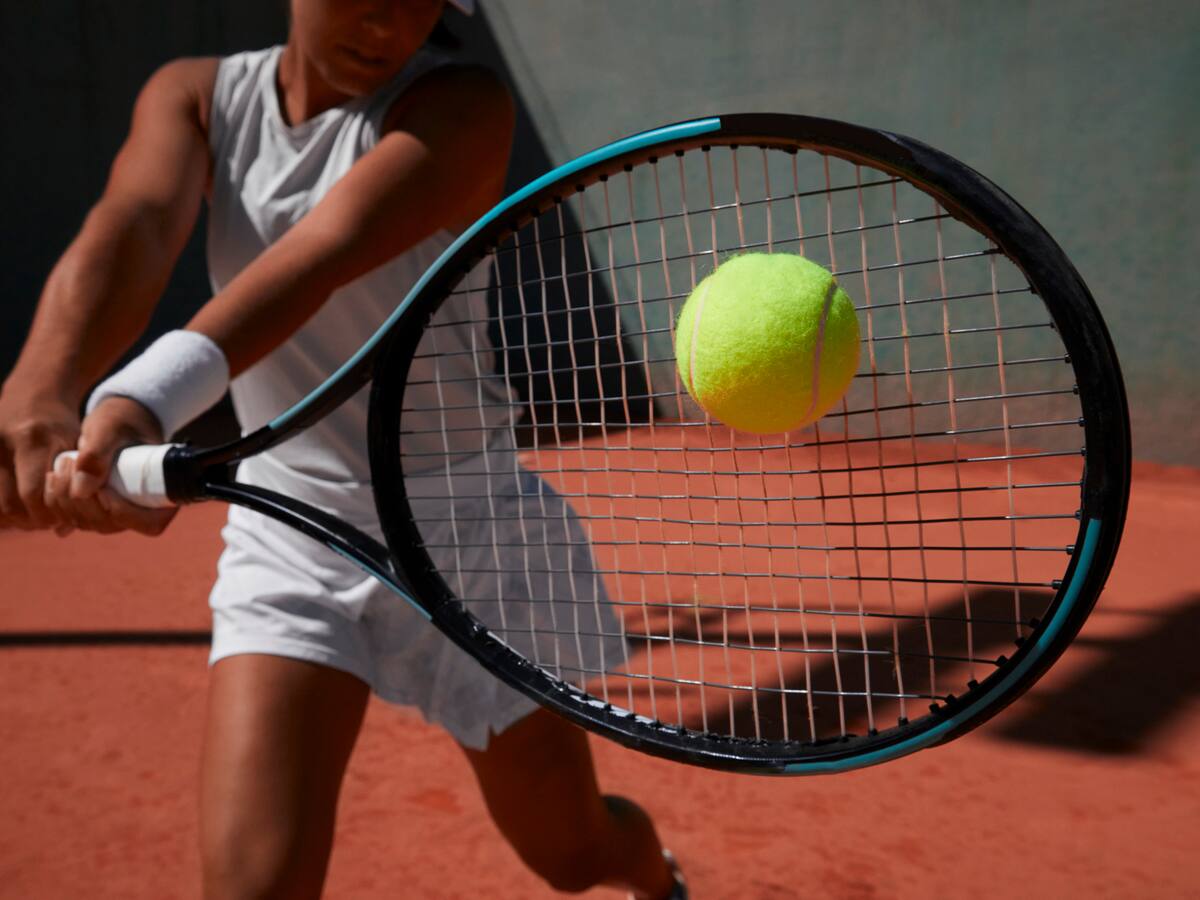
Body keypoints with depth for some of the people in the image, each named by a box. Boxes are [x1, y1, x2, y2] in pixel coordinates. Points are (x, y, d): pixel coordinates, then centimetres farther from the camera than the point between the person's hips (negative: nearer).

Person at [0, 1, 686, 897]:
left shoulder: (460, 106, -14)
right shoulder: (195, 95, -1)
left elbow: (326, 252, -32)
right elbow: (132, 226, -22)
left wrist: (142, 400, -49)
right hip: (287, 533, 3)